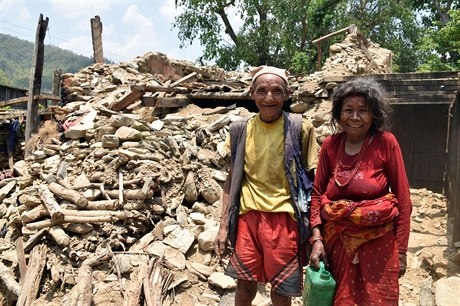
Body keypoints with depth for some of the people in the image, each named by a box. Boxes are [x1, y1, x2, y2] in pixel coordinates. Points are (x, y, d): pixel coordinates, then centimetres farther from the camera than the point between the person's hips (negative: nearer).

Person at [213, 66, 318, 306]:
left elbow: (310, 182, -2)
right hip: (248, 216, 2)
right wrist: (224, 226, 6)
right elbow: (232, 180, 9)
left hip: (284, 218, -2)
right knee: (245, 286, 13)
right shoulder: (240, 130, 2)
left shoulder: (300, 128, -6)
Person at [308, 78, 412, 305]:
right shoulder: (331, 144, 1)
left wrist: (401, 250, -4)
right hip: (337, 241, 3)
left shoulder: (385, 143, -7)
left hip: (377, 242, -2)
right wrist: (316, 238, -5)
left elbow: (403, 199, -4)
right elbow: (317, 193, 4)